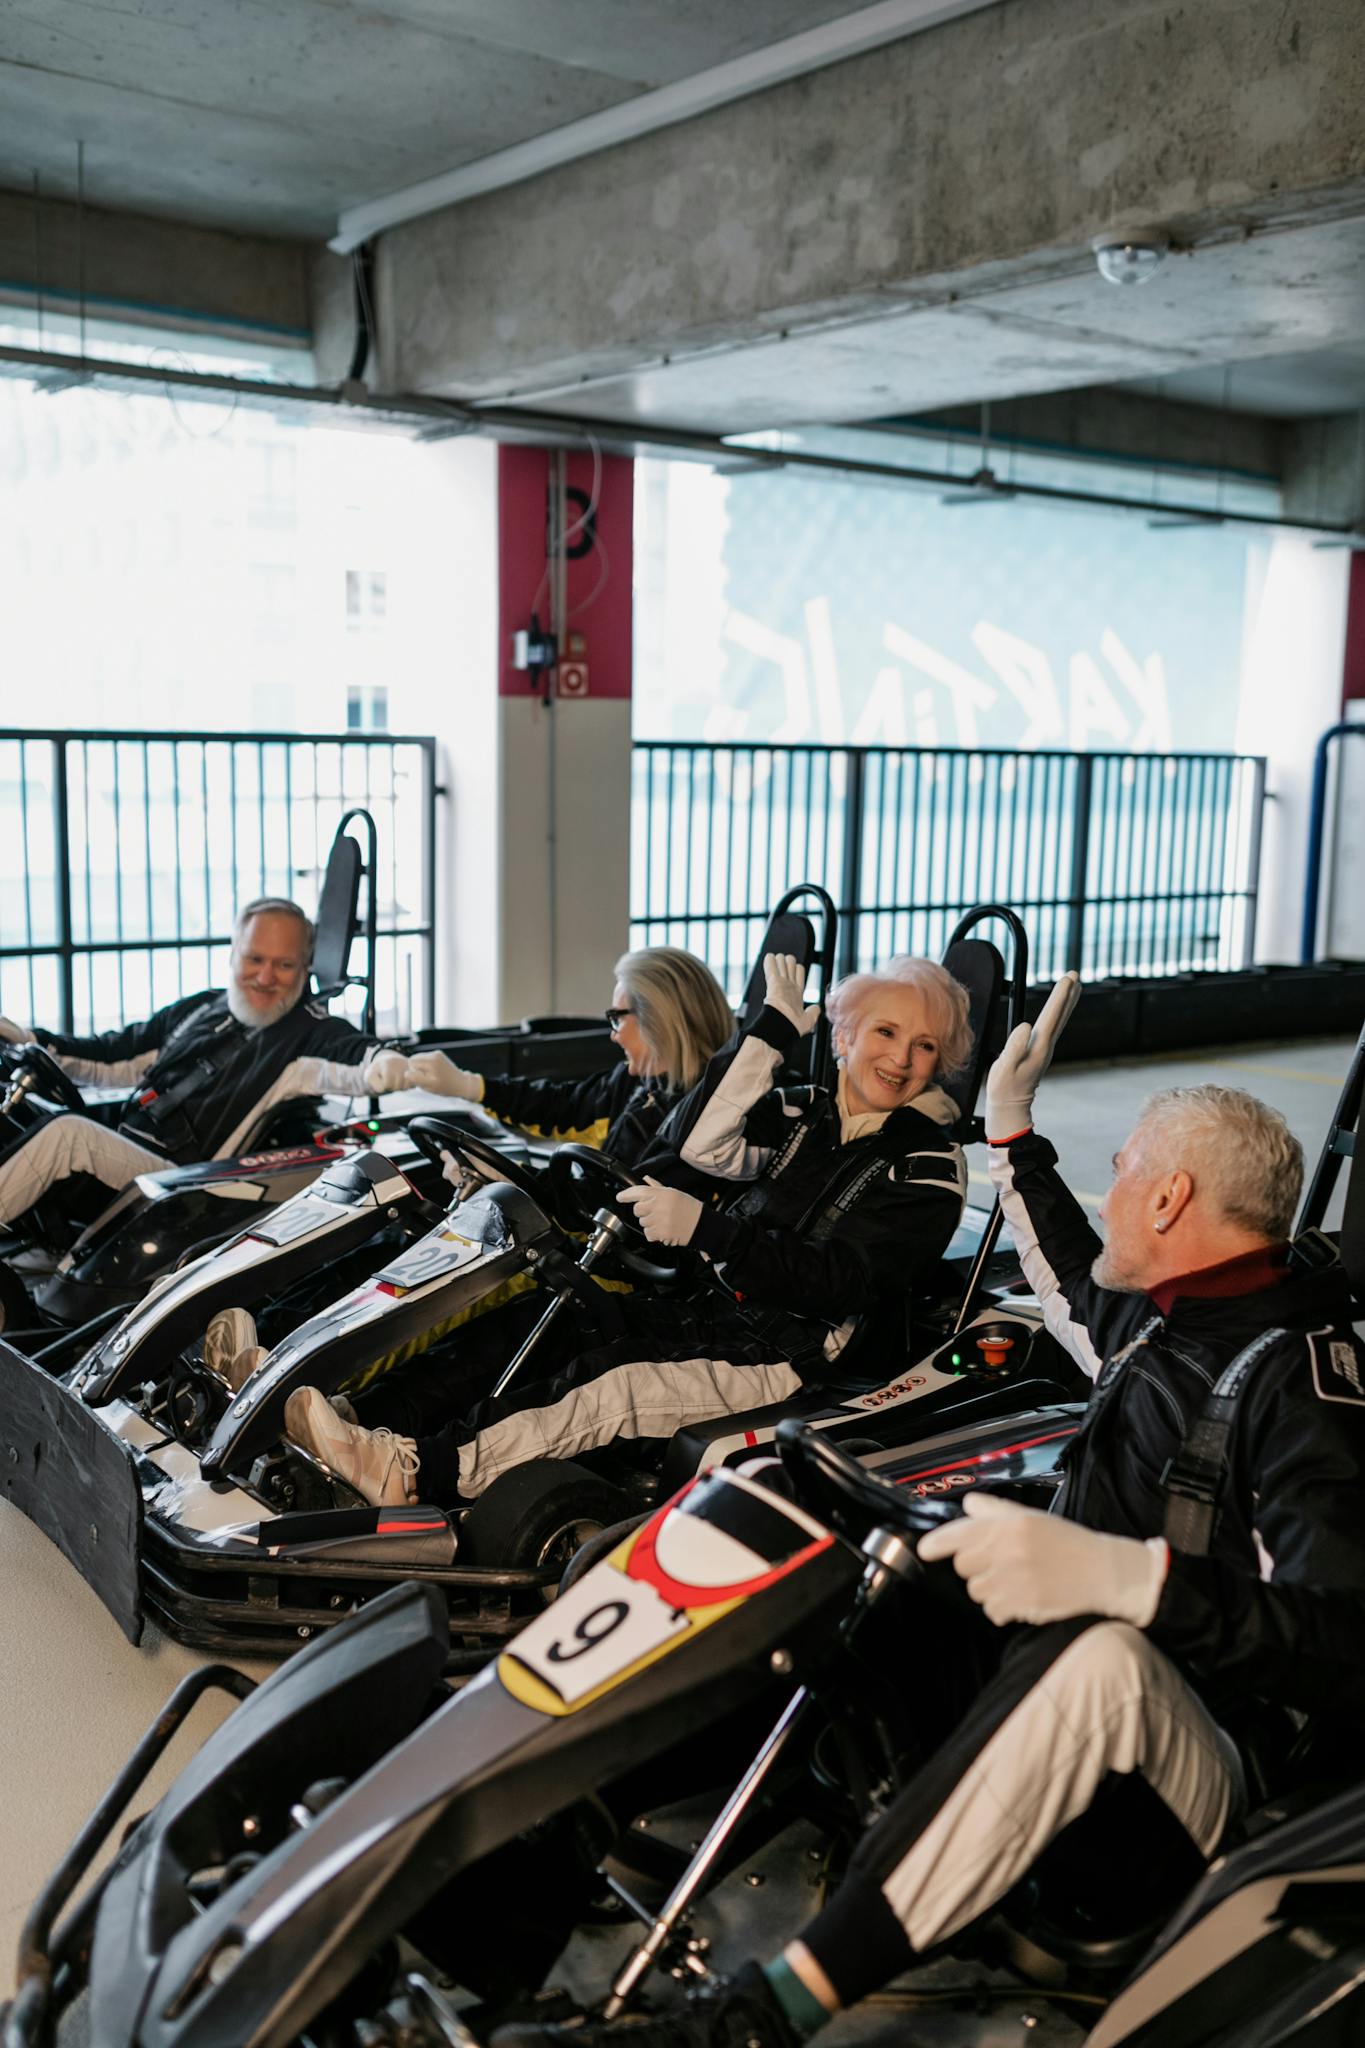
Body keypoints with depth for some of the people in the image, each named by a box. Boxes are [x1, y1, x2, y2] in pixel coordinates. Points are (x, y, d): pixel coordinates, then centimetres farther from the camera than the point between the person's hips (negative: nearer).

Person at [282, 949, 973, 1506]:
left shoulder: (930, 1169, -5)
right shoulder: (803, 1114, 11)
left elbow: (831, 1283, -16)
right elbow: (701, 1145, -8)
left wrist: (702, 1228, -24)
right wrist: (774, 1027, -8)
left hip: (780, 1357, -6)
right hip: (708, 1310, 6)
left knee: (610, 1393, -26)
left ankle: (420, 1473, -34)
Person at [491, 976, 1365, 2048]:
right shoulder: (1161, 1318, 8)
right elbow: (1075, 1283, 33)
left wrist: (1119, 1571, -45)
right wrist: (1013, 1132, 37)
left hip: (1205, 1789, -9)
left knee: (1096, 1657, -43)